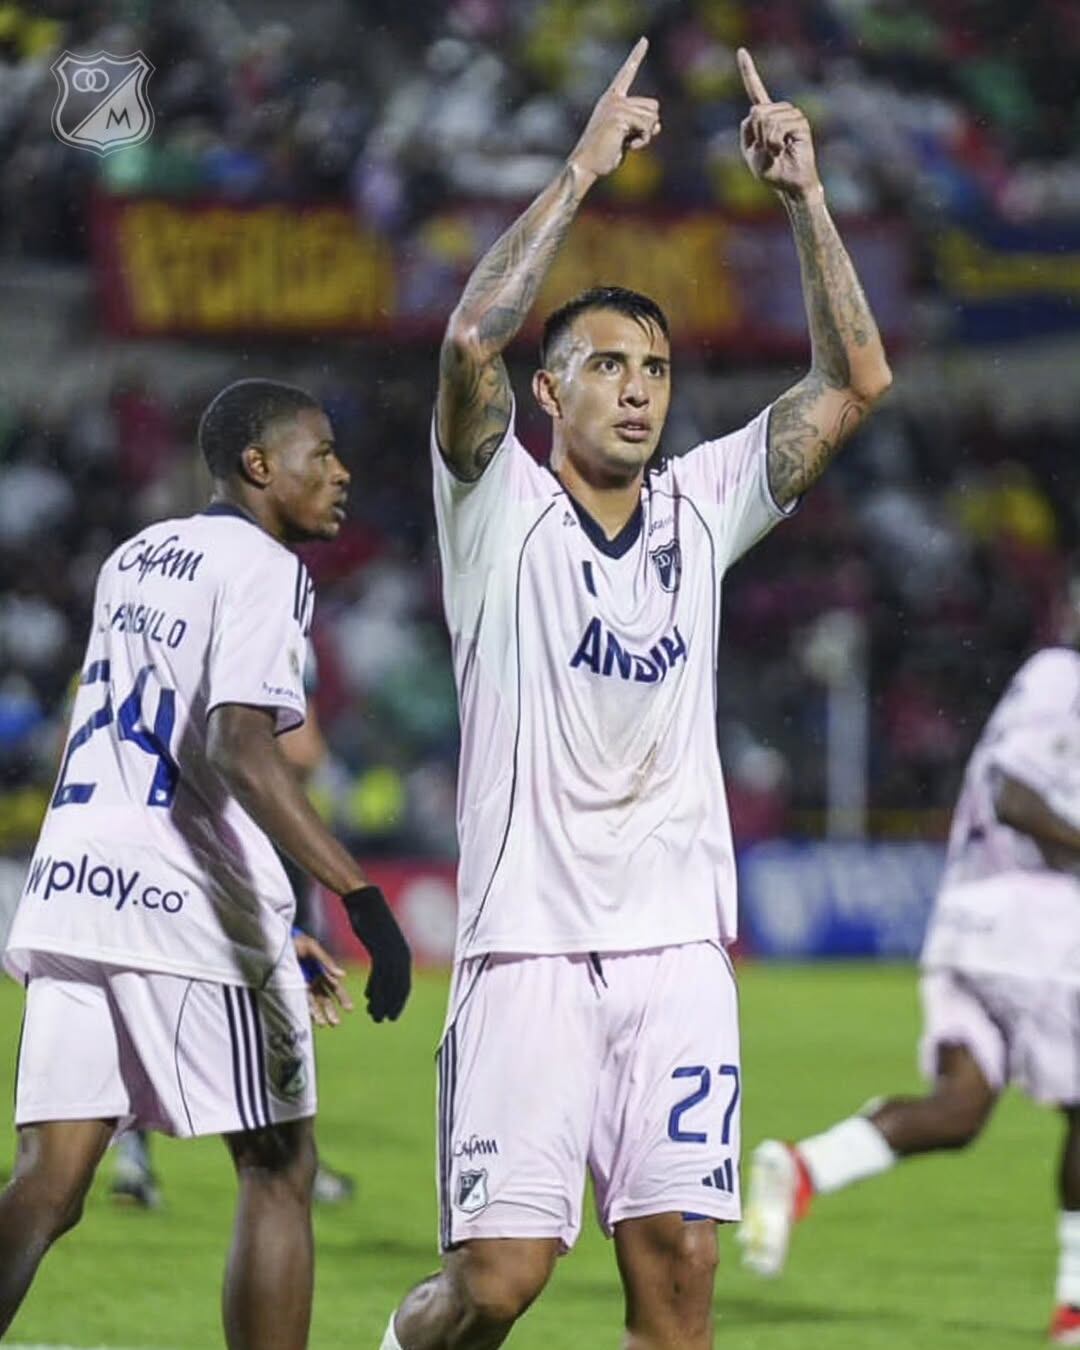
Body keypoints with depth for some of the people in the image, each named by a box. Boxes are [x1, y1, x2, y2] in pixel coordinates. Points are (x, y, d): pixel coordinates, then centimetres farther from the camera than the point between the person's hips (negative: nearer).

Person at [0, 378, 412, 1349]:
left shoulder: (132, 558, 21)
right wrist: (359, 895, -27)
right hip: (184, 901, -7)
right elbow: (240, 749, -19)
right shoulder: (264, 568, -4)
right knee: (278, 1169, 6)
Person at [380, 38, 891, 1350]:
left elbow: (853, 381, 9)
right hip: (529, 944, -4)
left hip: (677, 944, 4)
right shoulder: (501, 507, 1)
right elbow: (471, 342, -16)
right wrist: (582, 170, -15)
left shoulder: (701, 505, 13)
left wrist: (804, 197, 0)